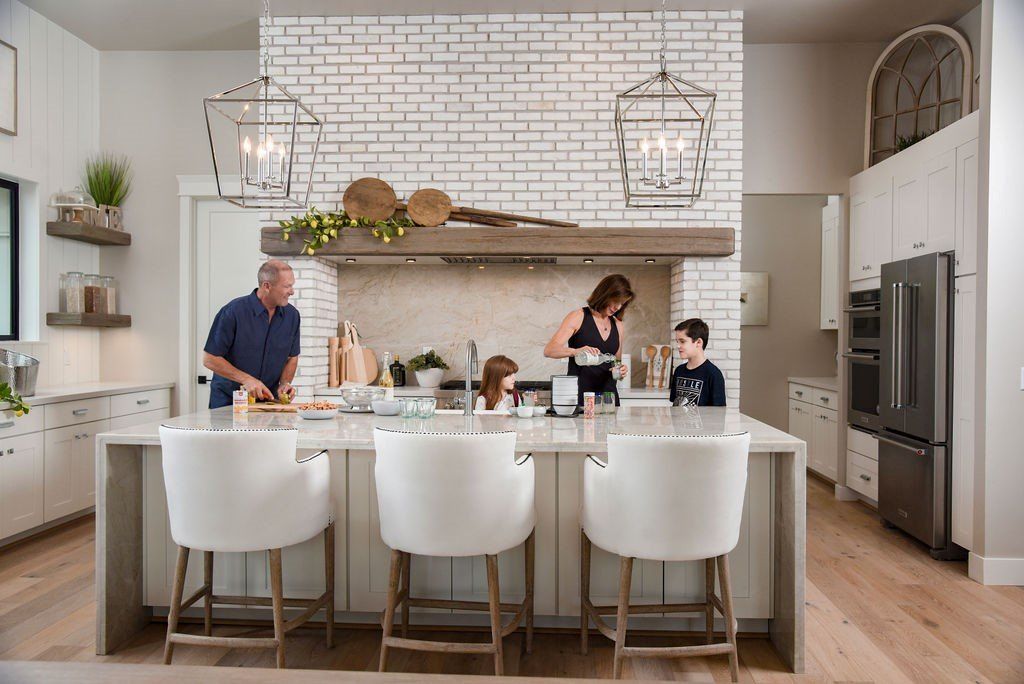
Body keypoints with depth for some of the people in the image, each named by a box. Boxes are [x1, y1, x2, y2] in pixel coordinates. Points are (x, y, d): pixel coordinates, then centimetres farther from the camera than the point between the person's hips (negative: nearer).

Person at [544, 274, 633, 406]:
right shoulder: (578, 317, -2)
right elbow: (549, 350, -12)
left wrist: (620, 370, -1)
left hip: (608, 393, 5)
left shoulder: (618, 326, 12)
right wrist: (575, 351, -29)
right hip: (579, 394, -4)